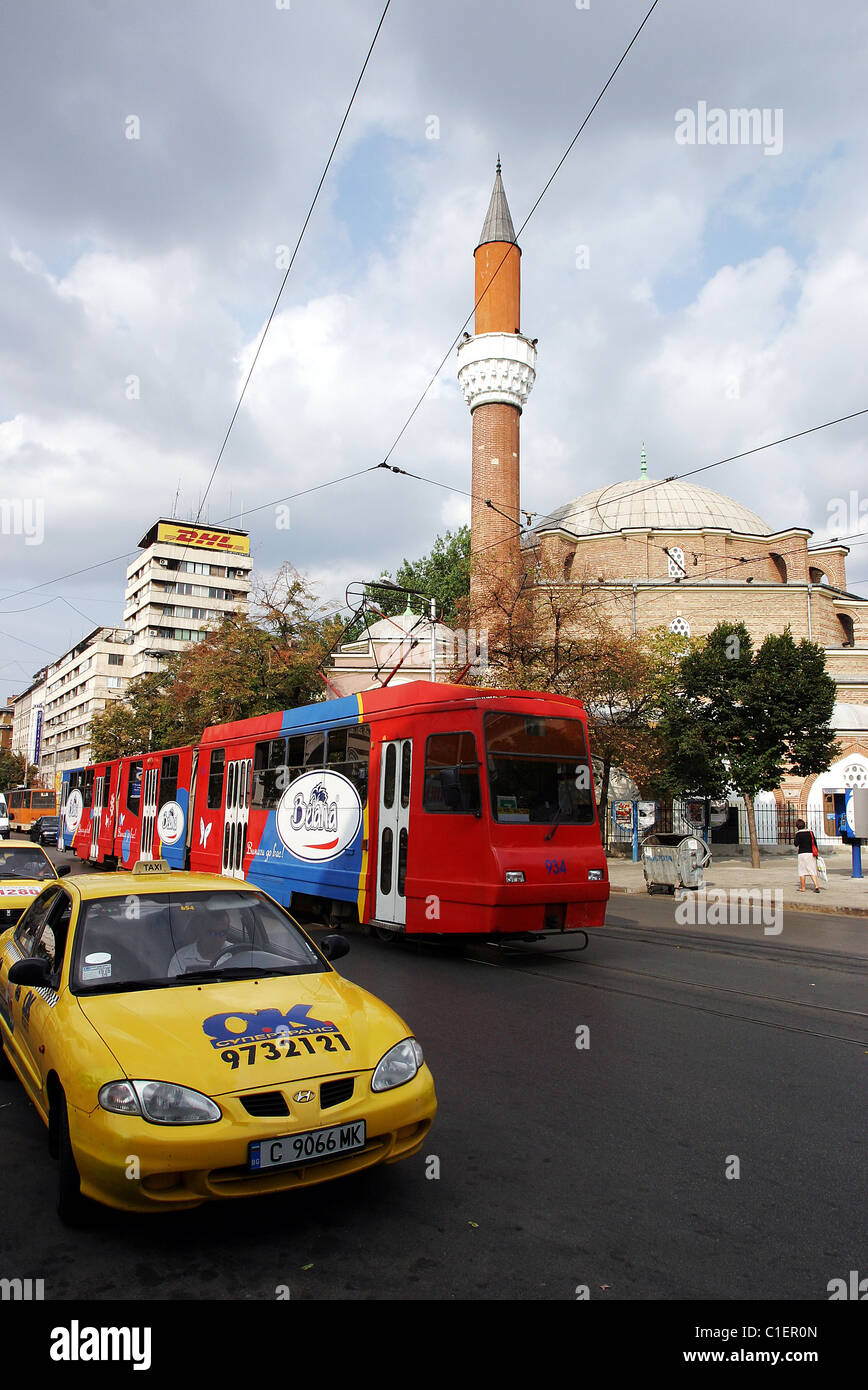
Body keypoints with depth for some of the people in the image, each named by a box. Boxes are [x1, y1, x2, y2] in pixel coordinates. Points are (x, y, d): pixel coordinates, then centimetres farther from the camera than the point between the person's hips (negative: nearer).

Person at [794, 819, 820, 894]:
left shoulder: (798, 833, -8)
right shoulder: (810, 832, 6)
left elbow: (796, 843, -11)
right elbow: (815, 843, 9)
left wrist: (794, 842, 9)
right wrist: (817, 852, 16)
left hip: (803, 853, -4)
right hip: (811, 853, 4)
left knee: (802, 871, 5)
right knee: (812, 870, 6)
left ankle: (802, 888, 8)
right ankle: (816, 885, -8)